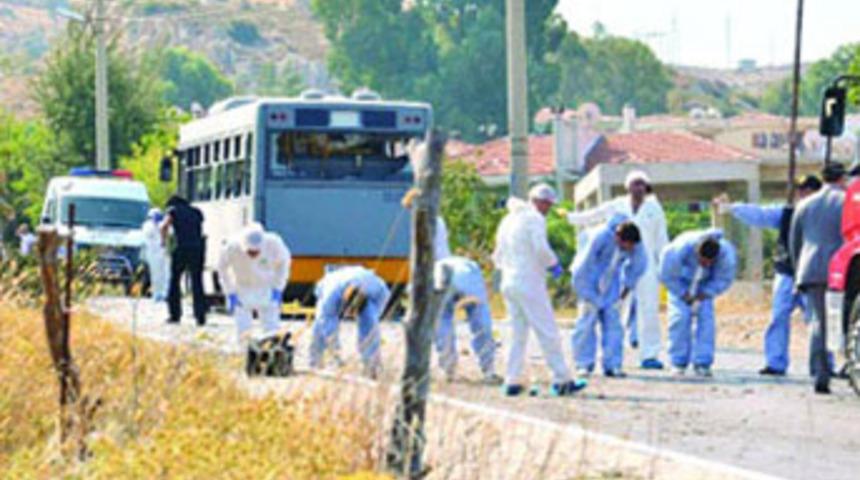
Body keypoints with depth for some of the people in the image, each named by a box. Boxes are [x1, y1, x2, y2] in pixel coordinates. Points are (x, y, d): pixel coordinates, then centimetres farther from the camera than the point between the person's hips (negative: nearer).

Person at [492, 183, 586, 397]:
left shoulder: (508, 221, 18)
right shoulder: (534, 218, -8)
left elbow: (498, 257, 20)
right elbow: (541, 248, -20)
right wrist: (554, 265, -5)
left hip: (508, 283, 8)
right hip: (530, 284, -8)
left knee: (519, 334, 13)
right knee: (548, 333, -4)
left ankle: (512, 381, 8)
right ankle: (561, 380, -4)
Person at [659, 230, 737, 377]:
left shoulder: (726, 254, -32)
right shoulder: (680, 250, -39)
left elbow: (723, 280, -15)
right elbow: (667, 276, -24)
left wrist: (703, 296, -20)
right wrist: (685, 296, -20)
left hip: (704, 282, 2)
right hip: (680, 281, -2)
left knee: (706, 316, -13)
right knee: (680, 316, -15)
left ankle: (702, 364, -9)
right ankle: (679, 363, -7)